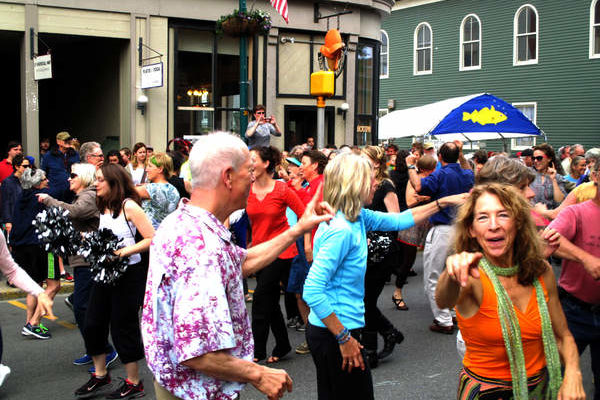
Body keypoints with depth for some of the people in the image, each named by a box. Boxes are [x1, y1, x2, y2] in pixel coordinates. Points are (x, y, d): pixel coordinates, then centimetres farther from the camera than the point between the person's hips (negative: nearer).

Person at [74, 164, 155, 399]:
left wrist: (125, 252, -26)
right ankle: (100, 376, 29)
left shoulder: (129, 206, -13)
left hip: (128, 272, -8)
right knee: (92, 324, 11)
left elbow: (152, 239, -17)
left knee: (123, 327, 0)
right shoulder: (104, 207, 10)